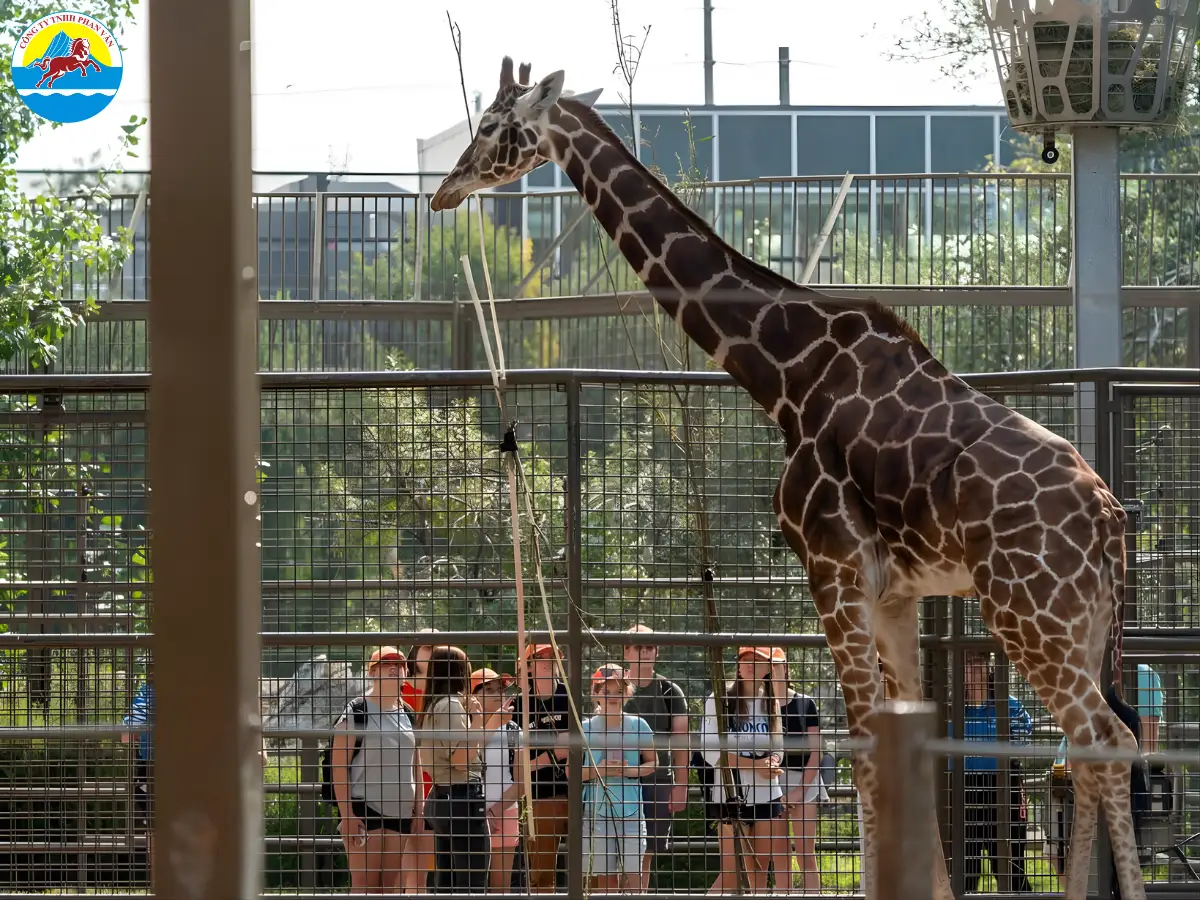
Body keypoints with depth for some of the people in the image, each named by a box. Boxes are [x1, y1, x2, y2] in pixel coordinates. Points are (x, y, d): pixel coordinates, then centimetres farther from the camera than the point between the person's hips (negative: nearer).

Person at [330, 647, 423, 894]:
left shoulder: (408, 714, 14)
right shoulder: (357, 711, -4)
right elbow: (338, 764, -8)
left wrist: (419, 807, 12)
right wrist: (347, 813, -14)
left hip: (400, 811, 6)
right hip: (364, 808, -6)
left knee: (392, 887, 6)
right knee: (365, 885, -11)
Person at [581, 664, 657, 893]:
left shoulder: (638, 726, 3)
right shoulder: (586, 729, 1)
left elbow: (652, 762, 9)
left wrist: (631, 770, -10)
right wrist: (598, 771, -14)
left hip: (631, 811, 0)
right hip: (597, 811, 0)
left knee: (632, 874, -3)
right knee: (605, 876, 3)